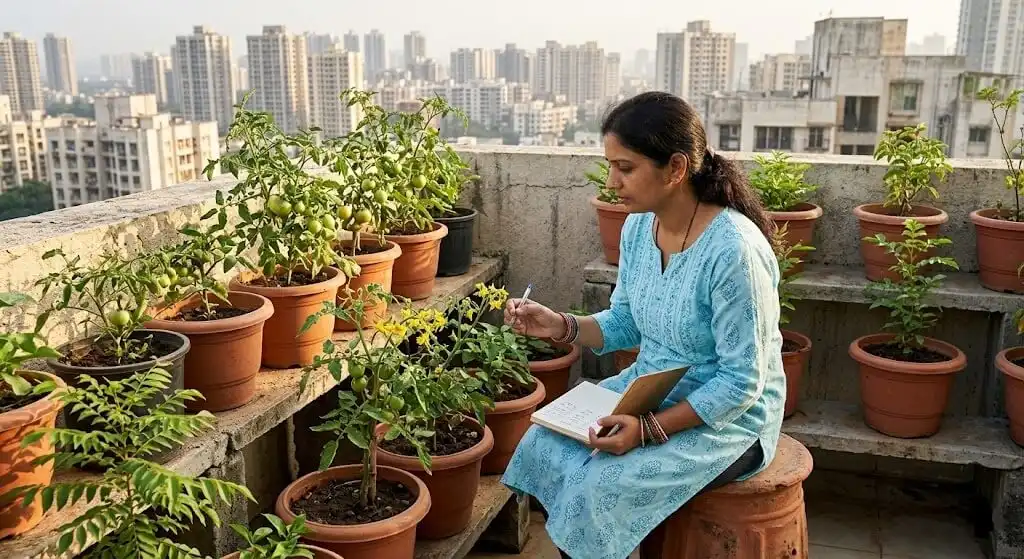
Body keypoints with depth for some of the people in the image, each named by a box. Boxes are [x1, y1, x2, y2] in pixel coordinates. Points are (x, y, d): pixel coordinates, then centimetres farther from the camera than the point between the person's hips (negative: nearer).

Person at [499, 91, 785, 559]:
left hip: (728, 416, -7)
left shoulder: (734, 251, -28)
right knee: (544, 445, -4)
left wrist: (651, 430, -28)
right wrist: (560, 326, -10)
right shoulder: (638, 227, -4)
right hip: (650, 392, 8)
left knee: (597, 488, -20)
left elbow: (741, 384, -23)